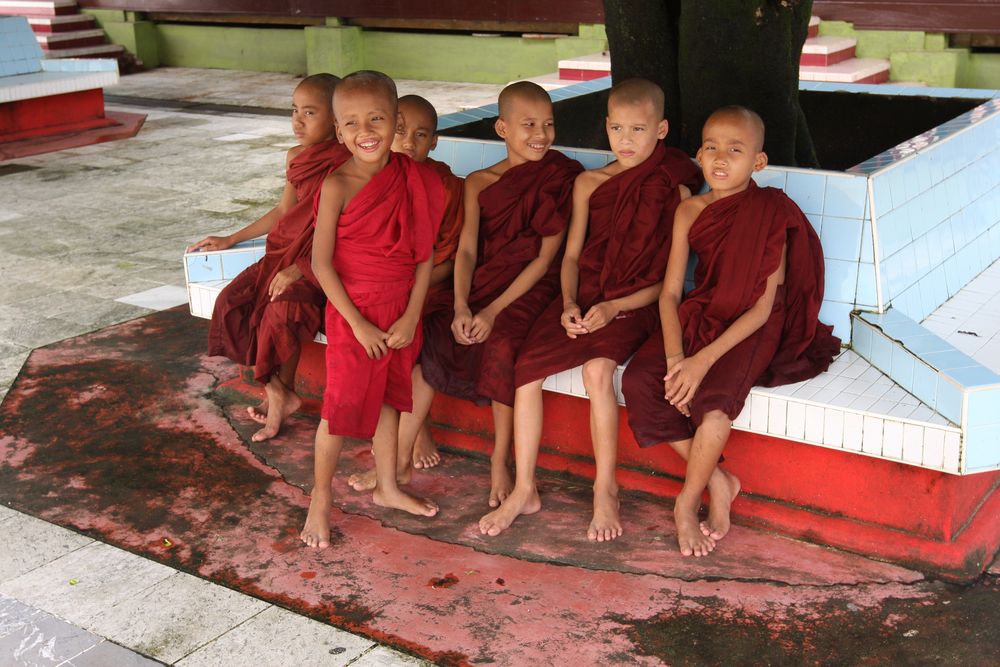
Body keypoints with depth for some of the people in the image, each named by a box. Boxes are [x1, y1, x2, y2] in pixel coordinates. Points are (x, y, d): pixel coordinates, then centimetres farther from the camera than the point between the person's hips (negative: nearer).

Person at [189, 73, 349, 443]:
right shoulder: (296, 158, 11)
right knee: (232, 300, -9)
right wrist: (230, 240, 24)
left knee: (283, 309, -30)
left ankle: (281, 391, -4)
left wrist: (299, 270, -24)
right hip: (287, 250, 8)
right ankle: (275, 390, -1)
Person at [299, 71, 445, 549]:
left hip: (401, 311, 5)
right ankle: (319, 501, 19)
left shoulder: (414, 179, -4)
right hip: (354, 312, -4)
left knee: (388, 398, 18)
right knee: (342, 406, 3)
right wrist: (359, 324, -15)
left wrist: (411, 316, -7)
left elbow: (425, 253, -1)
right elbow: (322, 263, -16)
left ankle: (387, 487, 36)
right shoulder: (338, 187, -16)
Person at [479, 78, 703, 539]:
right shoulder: (588, 183, 9)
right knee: (525, 366, -18)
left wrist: (614, 307, -17)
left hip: (634, 306, -4)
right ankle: (524, 491, -5)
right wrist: (569, 304, -6)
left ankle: (606, 489, -13)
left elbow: (668, 279, -5)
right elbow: (571, 255, 13)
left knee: (597, 369, -32)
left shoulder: (674, 191, -3)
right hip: (583, 298, 4)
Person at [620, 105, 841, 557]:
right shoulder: (690, 212, 1)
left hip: (752, 329, -5)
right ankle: (718, 482, -6)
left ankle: (686, 502, -8)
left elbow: (762, 308, -16)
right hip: (699, 317, 5)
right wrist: (675, 357, -18)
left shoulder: (771, 215, -13)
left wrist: (704, 359, -25)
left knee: (714, 394, -32)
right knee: (639, 381, -19)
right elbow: (670, 291, -1)